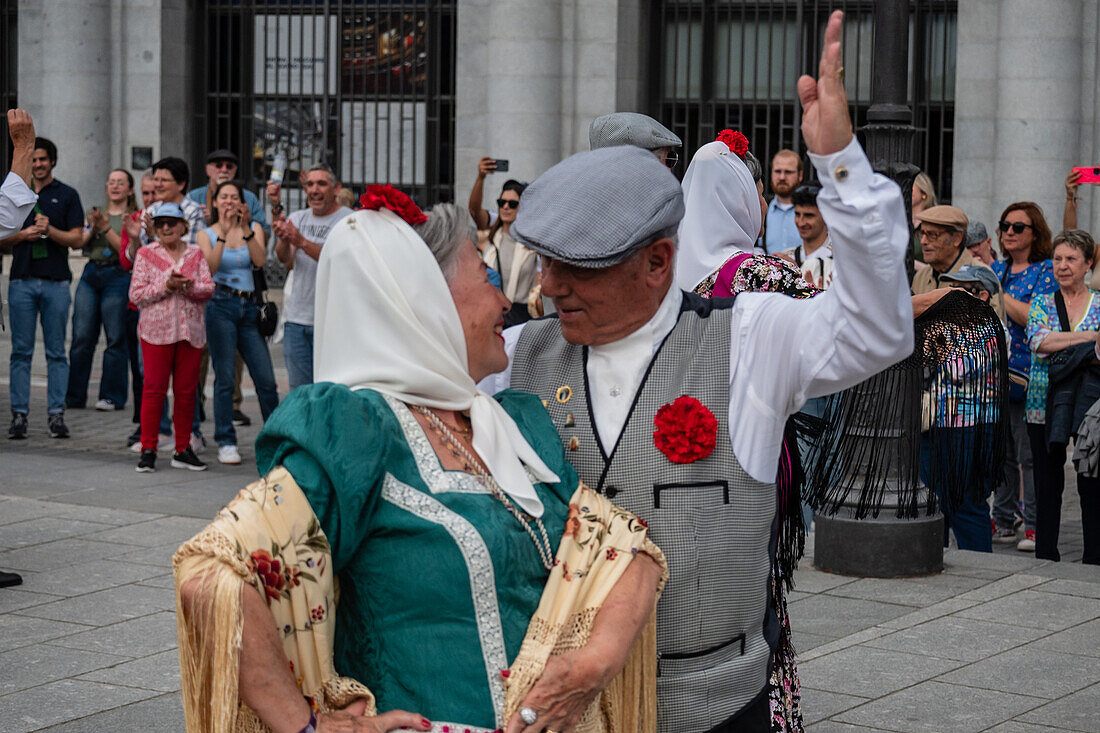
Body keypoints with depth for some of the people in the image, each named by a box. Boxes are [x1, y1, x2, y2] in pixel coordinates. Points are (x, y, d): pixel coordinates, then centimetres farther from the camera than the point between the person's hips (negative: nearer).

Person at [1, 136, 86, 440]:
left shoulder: (67, 195, 6)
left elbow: (77, 239, 1)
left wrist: (50, 230, -15)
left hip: (56, 281, -1)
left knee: (56, 352, 1)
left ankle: (56, 414, 4)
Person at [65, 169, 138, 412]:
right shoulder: (95, 213, 18)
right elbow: (80, 244, 10)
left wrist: (106, 228, -15)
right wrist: (92, 228, -6)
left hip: (117, 276, -4)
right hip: (91, 274, 4)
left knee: (115, 339, -5)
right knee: (81, 337, 0)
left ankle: (112, 396, 2)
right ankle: (74, 396, 5)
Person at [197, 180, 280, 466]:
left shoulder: (254, 228, 10)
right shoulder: (207, 234, 6)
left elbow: (260, 260, -7)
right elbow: (209, 268, -12)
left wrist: (246, 230, -19)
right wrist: (223, 234, -19)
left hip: (249, 307, 2)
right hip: (220, 305, -2)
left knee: (266, 380, 0)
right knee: (225, 378, -4)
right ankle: (226, 442, 3)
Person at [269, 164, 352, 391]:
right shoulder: (297, 218, 12)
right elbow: (285, 259, -4)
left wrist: (302, 242, -29)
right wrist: (283, 238, -26)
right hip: (296, 319, 5)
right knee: (299, 391, 10)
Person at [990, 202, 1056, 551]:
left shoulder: (1045, 270, -4)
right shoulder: (997, 268, 16)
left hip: (1027, 375, -6)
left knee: (1029, 453, -6)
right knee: (1001, 451, 9)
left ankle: (1034, 527, -1)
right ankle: (1003, 521, 16)